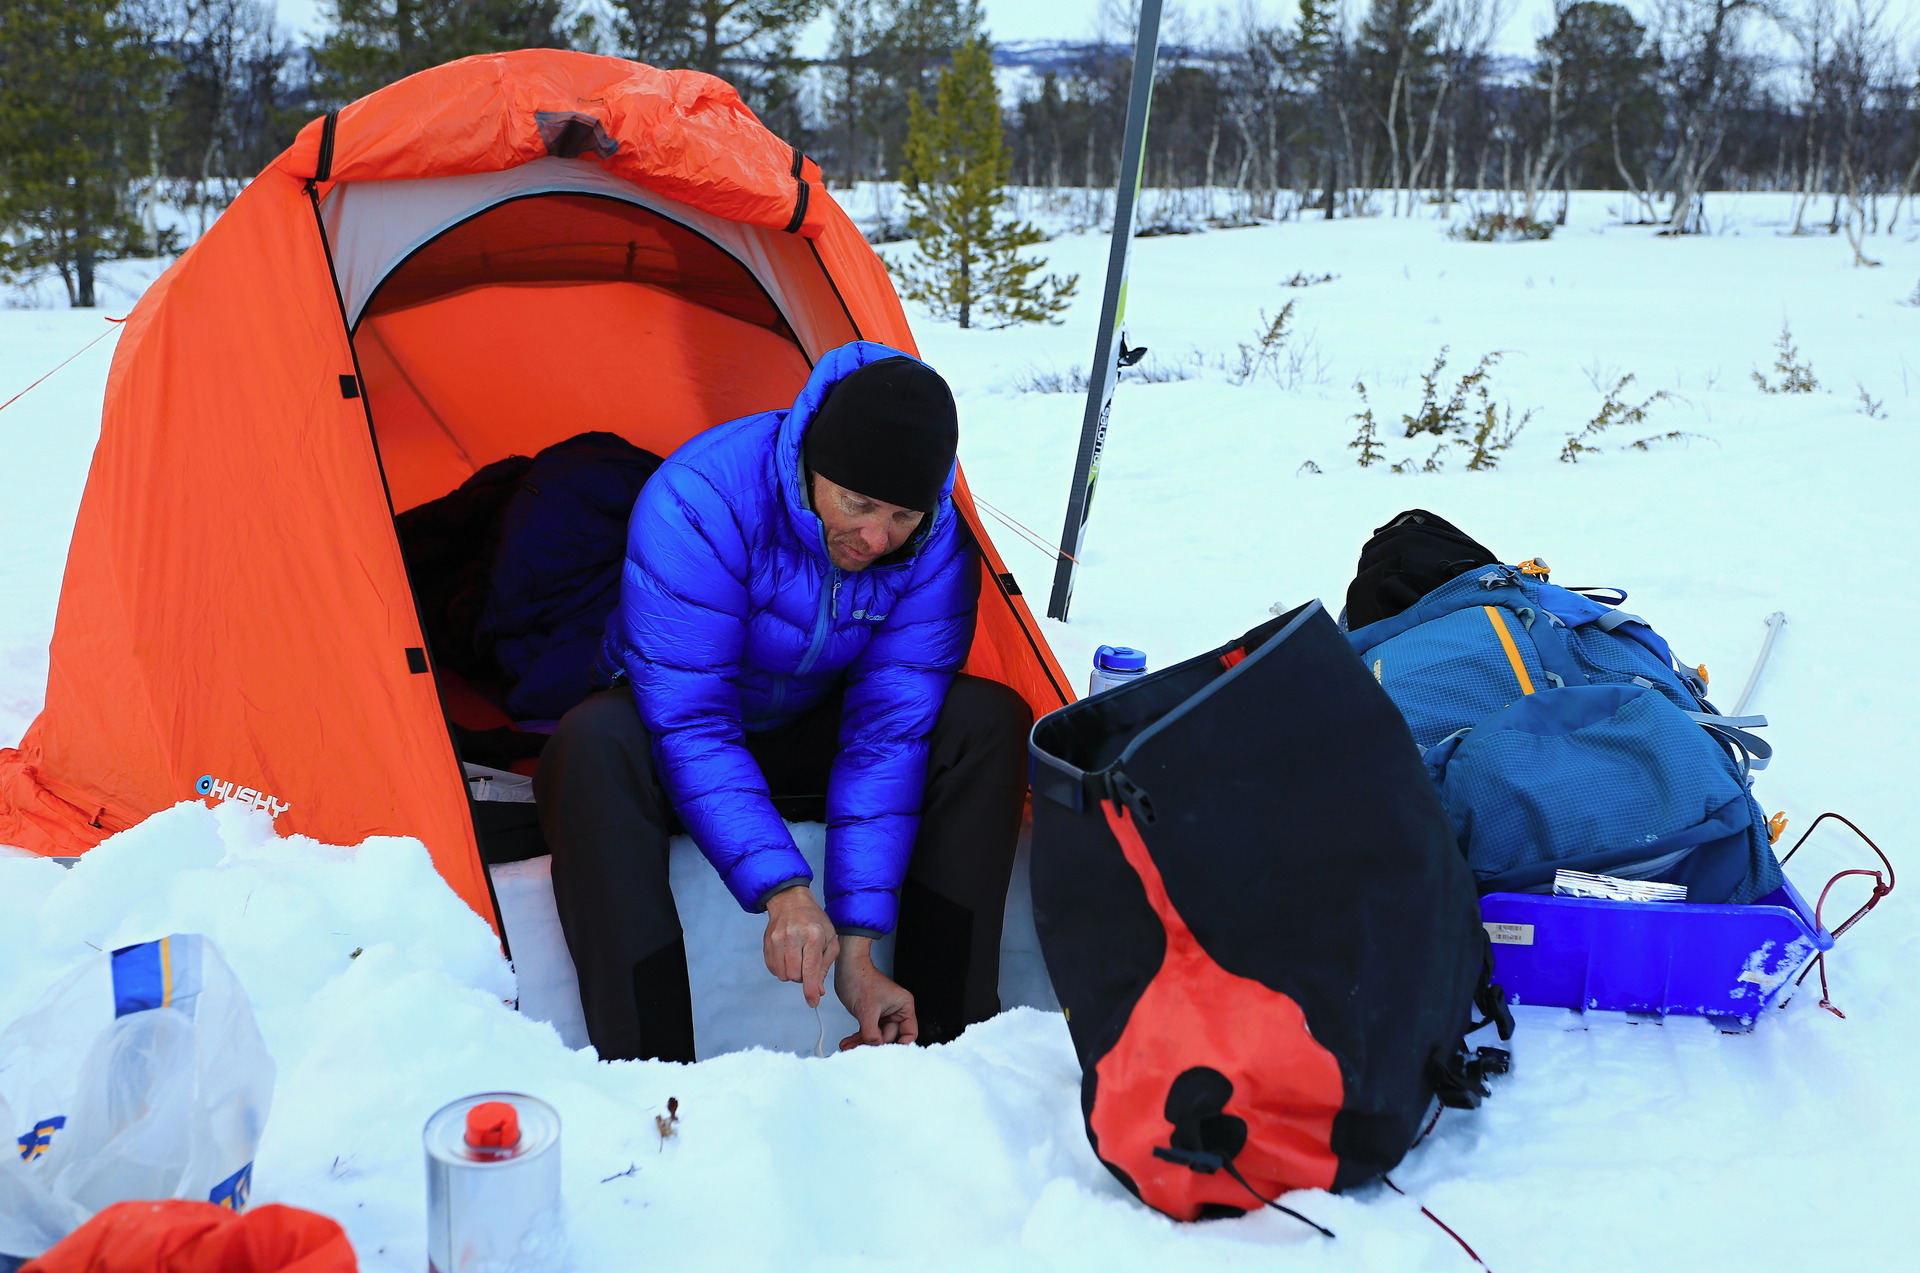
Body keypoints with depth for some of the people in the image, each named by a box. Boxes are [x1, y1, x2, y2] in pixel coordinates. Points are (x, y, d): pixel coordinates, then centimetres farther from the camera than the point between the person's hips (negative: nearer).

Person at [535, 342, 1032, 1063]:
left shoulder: (939, 545, -21)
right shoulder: (700, 500, -34)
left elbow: (889, 733, -22)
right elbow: (687, 720, -34)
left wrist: (857, 943, -28)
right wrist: (782, 888, -42)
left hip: (809, 732, 4)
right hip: (675, 742, -3)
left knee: (992, 721, -20)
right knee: (594, 746, -39)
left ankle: (950, 1035, -18)